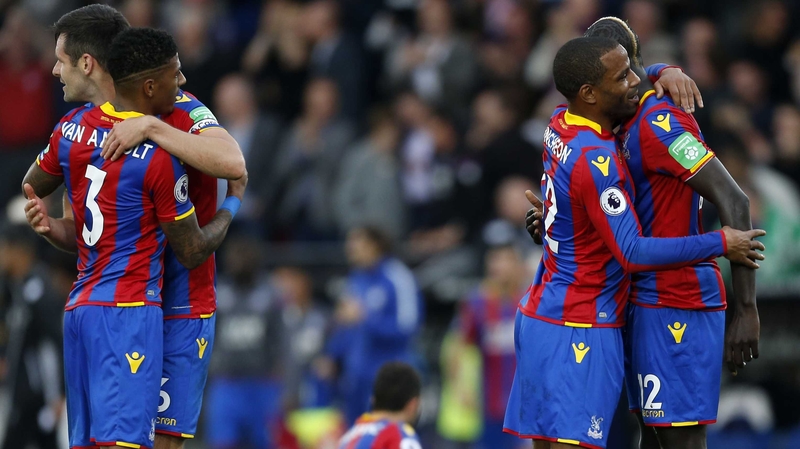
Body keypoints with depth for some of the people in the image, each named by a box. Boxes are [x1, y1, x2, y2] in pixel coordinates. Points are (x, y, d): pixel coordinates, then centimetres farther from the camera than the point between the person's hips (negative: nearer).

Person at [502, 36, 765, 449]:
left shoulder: (559, 127, 7)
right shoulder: (596, 161, -21)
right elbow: (634, 254, -22)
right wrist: (721, 245, -14)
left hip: (540, 317, 9)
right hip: (579, 333, -9)